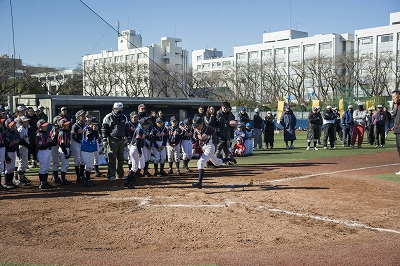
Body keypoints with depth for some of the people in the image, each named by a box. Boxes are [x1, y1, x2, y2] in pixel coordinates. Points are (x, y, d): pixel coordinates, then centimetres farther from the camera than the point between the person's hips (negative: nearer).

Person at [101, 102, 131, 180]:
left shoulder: (124, 117, 12)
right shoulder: (108, 117, -3)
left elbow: (127, 129, 19)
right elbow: (104, 129, -4)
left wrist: (128, 138, 12)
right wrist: (104, 140, -9)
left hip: (122, 140, 5)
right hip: (112, 140, -5)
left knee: (121, 158, 11)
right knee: (112, 158, -5)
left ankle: (120, 174, 20)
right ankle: (111, 175, 0)